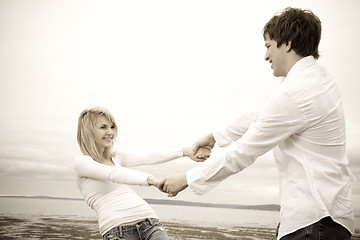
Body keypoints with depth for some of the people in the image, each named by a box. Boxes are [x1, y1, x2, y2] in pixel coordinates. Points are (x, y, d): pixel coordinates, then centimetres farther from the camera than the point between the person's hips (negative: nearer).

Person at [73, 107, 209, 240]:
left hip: (148, 220, 5)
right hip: (116, 229, -4)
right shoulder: (81, 162, 2)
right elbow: (114, 174, -15)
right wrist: (150, 179, -30)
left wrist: (184, 151, -5)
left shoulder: (116, 157, 22)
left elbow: (148, 158, 9)